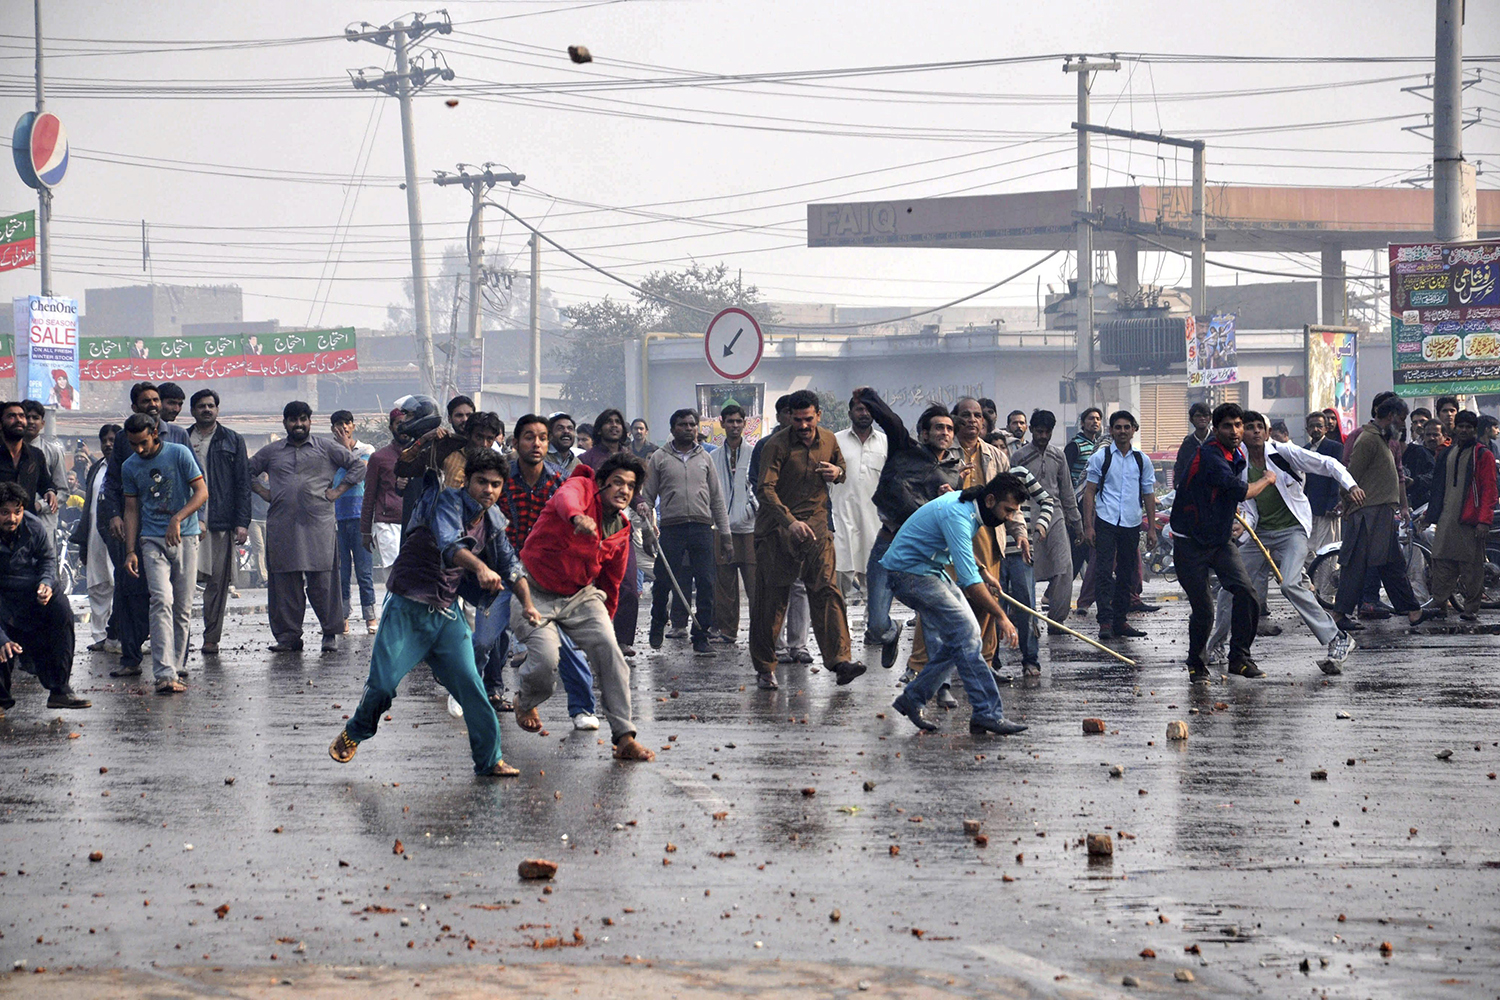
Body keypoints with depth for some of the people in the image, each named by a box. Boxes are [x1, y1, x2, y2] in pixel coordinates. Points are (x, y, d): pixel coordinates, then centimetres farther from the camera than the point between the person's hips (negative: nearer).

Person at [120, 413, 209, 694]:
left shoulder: (179, 454, -1)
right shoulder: (130, 467, 8)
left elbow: (202, 492, -3)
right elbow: (132, 510, 13)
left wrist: (177, 518, -16)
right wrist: (130, 551, 6)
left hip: (185, 537, 0)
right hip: (152, 541, 0)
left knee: (183, 607, 1)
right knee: (162, 601, -16)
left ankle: (176, 667, 13)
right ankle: (164, 674, -24)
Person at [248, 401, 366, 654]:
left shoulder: (326, 448, 9)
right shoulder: (272, 452, 16)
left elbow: (357, 466, 12)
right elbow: (248, 470, 26)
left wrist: (338, 491, 2)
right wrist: (263, 492, 10)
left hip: (318, 522, -2)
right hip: (281, 526, 2)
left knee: (322, 581, -6)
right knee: (284, 582, 0)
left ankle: (331, 634, 1)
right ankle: (288, 635, 4)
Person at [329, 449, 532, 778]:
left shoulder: (491, 522, 6)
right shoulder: (448, 502, -16)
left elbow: (510, 564, 19)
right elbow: (448, 544, -35)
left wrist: (527, 603, 5)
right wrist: (480, 567, -52)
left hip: (446, 614, 6)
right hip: (407, 606, -6)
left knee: (470, 685, -5)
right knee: (383, 681, -9)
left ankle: (490, 760, 5)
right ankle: (354, 733, 20)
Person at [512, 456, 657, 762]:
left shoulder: (621, 530, 6)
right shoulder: (582, 487, -12)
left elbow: (611, 582, 20)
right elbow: (567, 497, -40)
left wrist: (604, 619, 24)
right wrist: (577, 517, -63)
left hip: (581, 596, 6)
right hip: (537, 594, -6)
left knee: (609, 650, -16)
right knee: (545, 662, -21)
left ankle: (624, 737, -14)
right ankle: (525, 703, 17)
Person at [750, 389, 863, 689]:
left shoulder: (828, 441, 7)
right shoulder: (776, 445, -9)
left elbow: (841, 467, 27)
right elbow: (765, 488, -18)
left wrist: (838, 472, 0)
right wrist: (790, 522, -31)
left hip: (815, 526, 3)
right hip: (777, 527, -3)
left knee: (827, 590, -10)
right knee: (771, 598, 0)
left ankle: (839, 661, -17)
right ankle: (765, 668, 10)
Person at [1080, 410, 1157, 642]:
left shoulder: (1142, 461, 10)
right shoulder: (1100, 457, 2)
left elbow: (1148, 495, 15)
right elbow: (1089, 491, 1)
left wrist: (1151, 528, 10)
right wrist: (1088, 526, -6)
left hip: (1131, 524, 3)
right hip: (1105, 522, -3)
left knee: (1126, 574, 8)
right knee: (1104, 572, -12)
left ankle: (1119, 621, 15)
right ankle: (1105, 621, -14)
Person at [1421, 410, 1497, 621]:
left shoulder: (1483, 455, 1)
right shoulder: (1447, 455, 19)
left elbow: (1489, 491, -5)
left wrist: (1484, 520, -14)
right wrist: (1430, 515, 20)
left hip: (1470, 519, -5)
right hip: (1447, 518, 5)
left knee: (1472, 565, -3)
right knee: (1442, 562, -1)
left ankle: (1471, 609, 2)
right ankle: (1439, 606, 2)